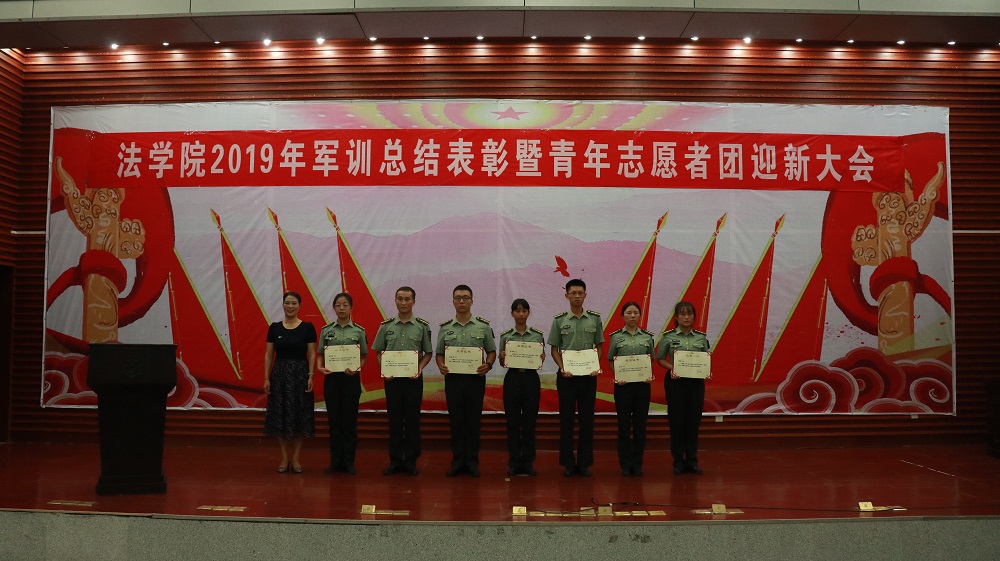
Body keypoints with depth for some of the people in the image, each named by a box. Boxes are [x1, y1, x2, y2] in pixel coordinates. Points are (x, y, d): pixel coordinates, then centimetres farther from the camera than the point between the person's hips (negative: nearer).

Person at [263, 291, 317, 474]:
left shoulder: (307, 327, -2)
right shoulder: (274, 327, 4)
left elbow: (312, 355, -3)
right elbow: (268, 355, 5)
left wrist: (310, 376, -11)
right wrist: (266, 378, -2)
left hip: (300, 374, -2)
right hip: (279, 374, 2)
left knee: (300, 417, 1)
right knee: (280, 417, 4)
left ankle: (296, 459, 12)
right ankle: (284, 458, 15)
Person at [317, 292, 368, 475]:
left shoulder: (359, 331, 1)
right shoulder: (326, 330, 5)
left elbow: (364, 356, 3)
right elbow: (321, 354, 8)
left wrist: (357, 369, -15)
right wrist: (320, 367, -12)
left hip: (351, 378, -1)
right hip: (331, 378, 1)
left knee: (349, 419, 3)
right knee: (334, 419, 6)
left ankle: (349, 461, 12)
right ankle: (335, 460, 15)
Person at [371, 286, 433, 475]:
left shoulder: (422, 326, 1)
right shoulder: (386, 326, 4)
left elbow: (428, 352, 7)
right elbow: (378, 352, 9)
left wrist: (420, 368, -10)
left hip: (414, 378, -1)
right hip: (392, 378, 1)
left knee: (413, 420, 3)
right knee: (394, 419, 6)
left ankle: (411, 461, 13)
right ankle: (395, 460, 15)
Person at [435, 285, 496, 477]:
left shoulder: (483, 326, 2)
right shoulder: (445, 328, 6)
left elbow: (492, 351, 7)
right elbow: (439, 353, 10)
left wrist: (488, 365, -13)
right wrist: (441, 365, -10)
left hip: (475, 378, -1)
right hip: (452, 378, 1)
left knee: (473, 421, 4)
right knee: (455, 421, 6)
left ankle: (472, 461, 13)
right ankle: (457, 460, 15)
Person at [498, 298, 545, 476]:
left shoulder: (538, 335, 4)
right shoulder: (505, 336, 3)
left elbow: (541, 360, 8)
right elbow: (502, 363, 6)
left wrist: (542, 359, -14)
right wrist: (503, 358, -15)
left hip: (531, 379, 0)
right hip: (512, 379, 0)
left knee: (529, 421, 4)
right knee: (513, 421, 3)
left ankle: (528, 462, 13)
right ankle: (514, 463, 12)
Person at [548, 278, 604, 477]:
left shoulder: (595, 319, 5)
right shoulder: (559, 320, 1)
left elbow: (599, 346, 9)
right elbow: (554, 349, 4)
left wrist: (596, 366, -6)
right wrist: (562, 368, -11)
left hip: (589, 375, 1)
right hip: (566, 375, -1)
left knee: (587, 418, 5)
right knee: (567, 418, 3)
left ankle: (584, 462, 14)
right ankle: (568, 462, 11)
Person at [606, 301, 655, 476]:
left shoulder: (647, 337, 6)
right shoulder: (616, 336, 2)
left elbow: (651, 361, 11)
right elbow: (610, 361, 5)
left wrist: (650, 376, -7)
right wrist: (616, 376, -11)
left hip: (642, 383, 1)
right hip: (623, 384, -1)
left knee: (640, 423, 5)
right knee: (624, 424, 3)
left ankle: (637, 464, 15)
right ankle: (625, 464, 11)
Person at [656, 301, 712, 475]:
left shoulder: (701, 337, 5)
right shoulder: (668, 336, -2)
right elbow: (660, 359, 3)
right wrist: (672, 368, -15)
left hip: (696, 381, 2)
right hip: (676, 382, -2)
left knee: (694, 420, 5)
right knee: (677, 420, 2)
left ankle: (692, 460, 16)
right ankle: (678, 460, 13)